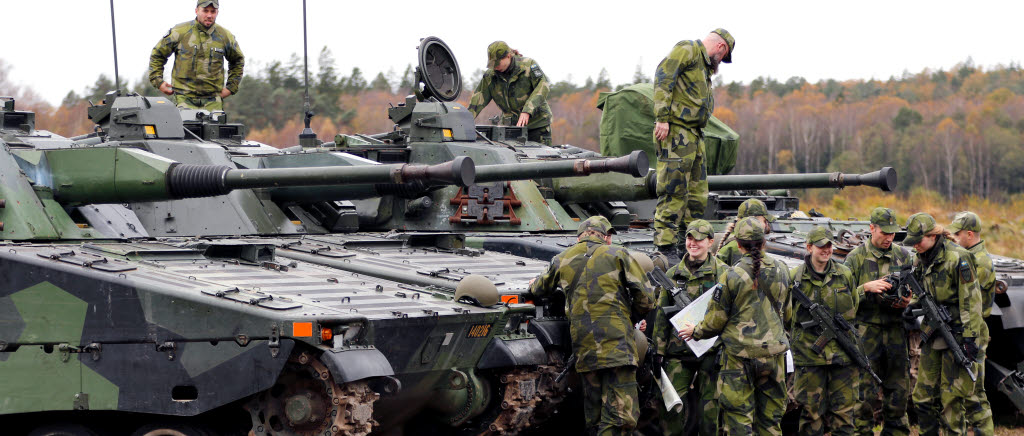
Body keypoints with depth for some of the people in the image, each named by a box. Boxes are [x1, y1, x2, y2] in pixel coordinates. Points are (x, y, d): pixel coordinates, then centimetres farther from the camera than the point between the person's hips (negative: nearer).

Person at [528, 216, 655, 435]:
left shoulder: (562, 260, 14)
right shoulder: (617, 254, 4)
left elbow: (540, 289, 34)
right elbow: (646, 299, 1)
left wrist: (534, 285, 58)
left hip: (583, 349, 5)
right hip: (617, 345, -5)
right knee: (621, 418, -11)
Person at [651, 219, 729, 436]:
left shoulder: (723, 272, 4)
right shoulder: (672, 274, 12)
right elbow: (661, 315, 14)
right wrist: (658, 351, 9)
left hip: (711, 351, -3)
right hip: (678, 351, 3)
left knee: (711, 408, -2)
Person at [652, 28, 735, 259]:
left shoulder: (705, 66, 26)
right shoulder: (687, 50, -4)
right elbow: (663, 77, -17)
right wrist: (662, 117, -22)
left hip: (694, 134, 10)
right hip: (675, 130, -10)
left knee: (698, 192, 10)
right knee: (674, 190, -12)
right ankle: (665, 244, -13)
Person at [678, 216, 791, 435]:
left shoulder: (731, 276, -11)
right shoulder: (781, 270, 2)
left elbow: (715, 321, -5)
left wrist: (696, 332, 14)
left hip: (740, 354, -4)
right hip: (773, 353, 4)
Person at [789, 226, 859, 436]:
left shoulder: (844, 274, 9)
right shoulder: (794, 276, 1)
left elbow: (855, 306, 20)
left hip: (843, 354, 2)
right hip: (809, 354, -2)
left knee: (843, 411, 3)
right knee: (811, 411, 1)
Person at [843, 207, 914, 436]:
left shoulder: (903, 256, 12)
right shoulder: (856, 258, 1)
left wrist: (909, 301, -5)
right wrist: (867, 287, -17)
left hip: (896, 333, 3)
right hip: (866, 332, -3)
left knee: (899, 393, 6)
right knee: (866, 394, -4)